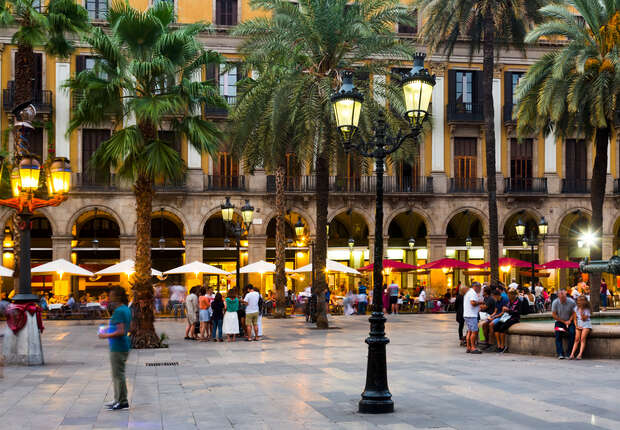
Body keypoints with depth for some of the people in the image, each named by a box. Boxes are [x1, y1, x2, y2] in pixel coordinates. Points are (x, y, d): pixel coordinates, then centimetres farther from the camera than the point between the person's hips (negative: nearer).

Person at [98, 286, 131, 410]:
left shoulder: (119, 311, -19)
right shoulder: (126, 309, 11)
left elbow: (121, 332, -25)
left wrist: (106, 336, -16)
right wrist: (110, 329, 17)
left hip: (118, 348, -10)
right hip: (123, 346, 10)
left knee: (118, 374, -3)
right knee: (118, 374, 17)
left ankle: (122, 402, 3)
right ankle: (118, 400, 25)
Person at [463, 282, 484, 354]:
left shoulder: (469, 292, 22)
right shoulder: (473, 293, -11)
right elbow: (473, 303, -22)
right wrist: (480, 302, -8)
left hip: (467, 315, 11)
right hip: (472, 315, -11)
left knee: (469, 331, 11)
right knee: (474, 331, -10)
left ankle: (468, 348, 12)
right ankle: (473, 348, -11)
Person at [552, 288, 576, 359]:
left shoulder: (571, 302, -10)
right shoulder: (555, 302, -9)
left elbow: (574, 313, 0)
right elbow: (554, 315, -4)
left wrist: (569, 321, -15)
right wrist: (564, 322, -8)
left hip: (570, 321, 0)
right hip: (559, 322, 0)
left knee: (572, 332, -28)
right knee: (558, 334, -26)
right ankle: (560, 353, -23)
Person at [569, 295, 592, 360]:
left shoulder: (587, 309, -5)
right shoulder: (576, 308, 10)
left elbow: (584, 319, -13)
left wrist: (581, 310, -17)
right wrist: (576, 325, -2)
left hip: (586, 325, -4)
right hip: (578, 325, 4)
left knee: (583, 338, -21)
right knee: (577, 339, -12)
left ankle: (580, 355, -29)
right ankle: (572, 354, -20)